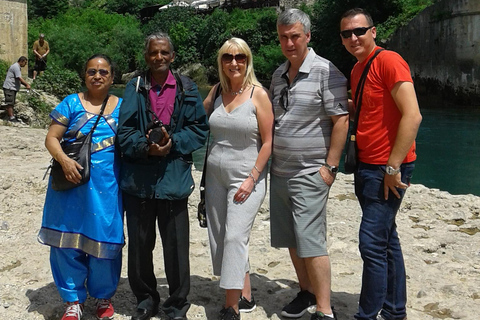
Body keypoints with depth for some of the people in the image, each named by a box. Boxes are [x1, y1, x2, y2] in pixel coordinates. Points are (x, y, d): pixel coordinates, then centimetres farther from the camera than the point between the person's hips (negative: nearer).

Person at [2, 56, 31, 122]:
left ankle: (9, 117, 17)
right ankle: (11, 117, -8)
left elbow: (19, 79, 19)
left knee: (11, 103, 12)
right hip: (9, 88, -11)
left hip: (13, 88, 11)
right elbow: (19, 78, -21)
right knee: (10, 103, -8)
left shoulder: (18, 67, 17)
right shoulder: (16, 67, -16)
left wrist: (25, 85, 7)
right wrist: (27, 84, -16)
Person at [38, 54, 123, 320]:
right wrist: (64, 160, -18)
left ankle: (104, 297, 27)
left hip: (107, 186, 1)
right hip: (72, 182, 0)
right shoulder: (72, 103, 3)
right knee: (67, 239, 5)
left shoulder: (122, 106, 8)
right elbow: (51, 138, -1)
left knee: (104, 240, 4)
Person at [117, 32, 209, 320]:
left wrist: (172, 144, -14)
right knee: (139, 244, 11)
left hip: (174, 177, -1)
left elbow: (200, 129, 1)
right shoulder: (135, 88, 4)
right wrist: (146, 146, -18)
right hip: (139, 177, 1)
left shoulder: (187, 89, 4)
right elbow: (124, 131, -1)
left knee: (176, 245, 5)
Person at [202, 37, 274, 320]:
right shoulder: (217, 92, 6)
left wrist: (252, 178, -13)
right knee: (218, 240, 9)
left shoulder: (258, 94, -8)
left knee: (235, 238, -12)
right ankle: (245, 297, 24)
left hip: (246, 178, -6)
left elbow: (268, 141, -9)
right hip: (215, 176, 6)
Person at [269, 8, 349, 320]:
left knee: (311, 242, -8)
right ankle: (306, 291, 31)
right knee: (291, 239, 14)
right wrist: (271, 161, 14)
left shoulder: (326, 72, -9)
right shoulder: (278, 75, 12)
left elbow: (341, 120, -13)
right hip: (280, 171, 7)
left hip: (310, 173, -7)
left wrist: (330, 166, -15)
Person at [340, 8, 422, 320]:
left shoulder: (388, 61, -14)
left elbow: (412, 116, -21)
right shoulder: (356, 70, 14)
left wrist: (393, 167, -21)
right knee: (387, 242, 15)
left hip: (389, 169, -9)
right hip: (368, 166, 9)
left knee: (373, 244, -8)